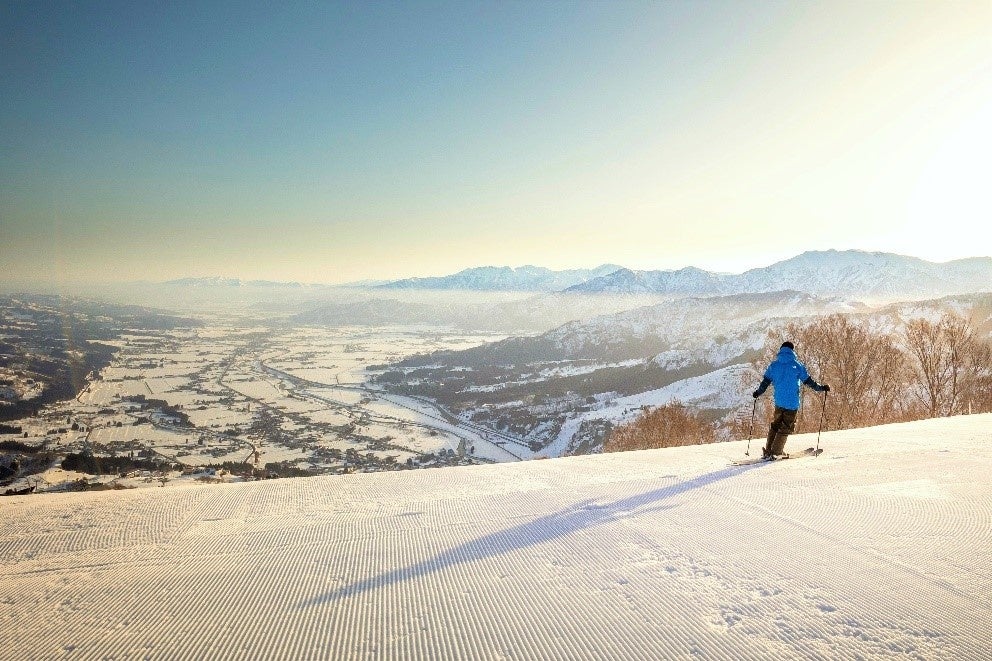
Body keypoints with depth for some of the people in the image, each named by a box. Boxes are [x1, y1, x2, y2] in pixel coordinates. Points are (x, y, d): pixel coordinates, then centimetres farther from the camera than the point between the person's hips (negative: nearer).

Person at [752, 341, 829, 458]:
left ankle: (768, 450, 15)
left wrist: (757, 393, 19)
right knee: (786, 427, 6)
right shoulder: (797, 365, -4)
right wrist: (821, 388, 11)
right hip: (792, 403, -3)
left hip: (779, 401, 3)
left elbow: (765, 382, 5)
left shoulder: (774, 365, 4)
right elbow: (808, 381, -2)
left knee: (775, 425, 18)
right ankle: (776, 452, 4)